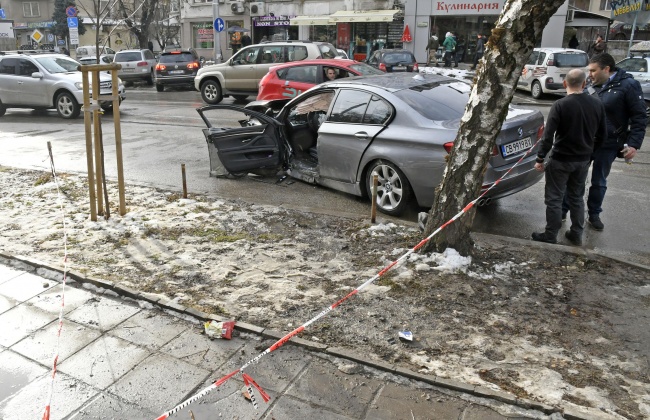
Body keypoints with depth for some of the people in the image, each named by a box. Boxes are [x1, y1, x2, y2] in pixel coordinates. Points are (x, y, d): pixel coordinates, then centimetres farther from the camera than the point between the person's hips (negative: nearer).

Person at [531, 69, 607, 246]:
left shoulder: (560, 105, -16)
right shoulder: (597, 105, 0)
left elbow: (548, 135, -18)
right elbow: (602, 135, 7)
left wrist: (540, 159, -10)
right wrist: (589, 151, 21)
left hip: (561, 160, -5)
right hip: (583, 161, 6)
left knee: (554, 199, 5)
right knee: (577, 197, 19)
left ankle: (550, 236, 10)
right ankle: (576, 234, 26)